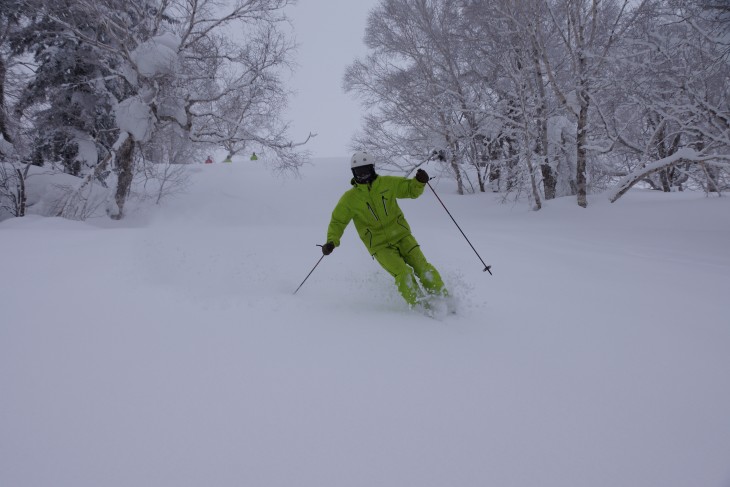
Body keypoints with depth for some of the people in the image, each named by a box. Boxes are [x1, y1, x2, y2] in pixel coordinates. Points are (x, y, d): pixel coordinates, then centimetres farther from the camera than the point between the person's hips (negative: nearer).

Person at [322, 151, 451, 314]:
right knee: (403, 274, -20)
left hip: (401, 235, 2)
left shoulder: (387, 183, 1)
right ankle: (421, 306, -10)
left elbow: (411, 190, 11)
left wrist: (420, 181, -11)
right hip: (380, 245, -2)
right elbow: (337, 221, 4)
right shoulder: (349, 198, -3)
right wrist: (331, 242, -11)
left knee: (422, 266, -7)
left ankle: (444, 298, 7)